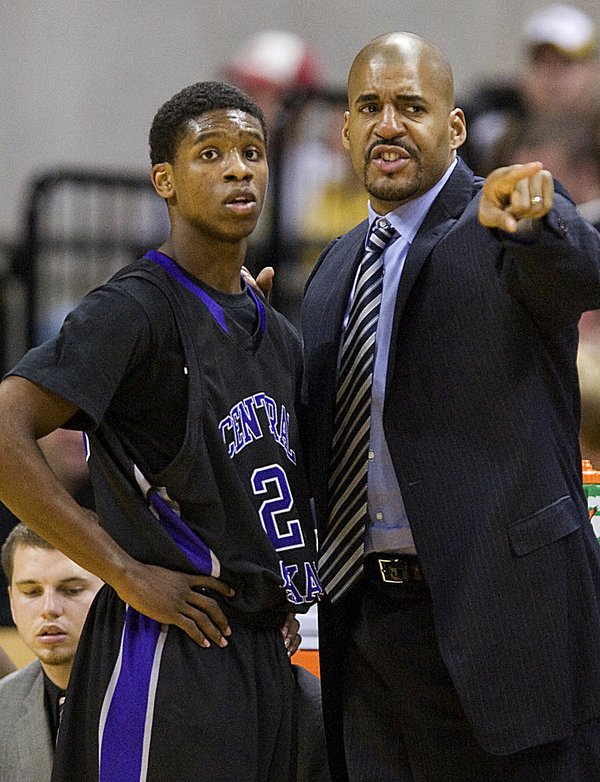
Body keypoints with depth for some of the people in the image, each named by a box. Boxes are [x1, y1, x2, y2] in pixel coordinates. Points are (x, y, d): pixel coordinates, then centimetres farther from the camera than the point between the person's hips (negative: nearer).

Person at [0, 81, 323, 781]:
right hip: (171, 654, -8)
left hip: (263, 658, 8)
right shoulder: (133, 308, -10)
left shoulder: (275, 335, 16)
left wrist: (285, 601, 11)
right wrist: (127, 574, -19)